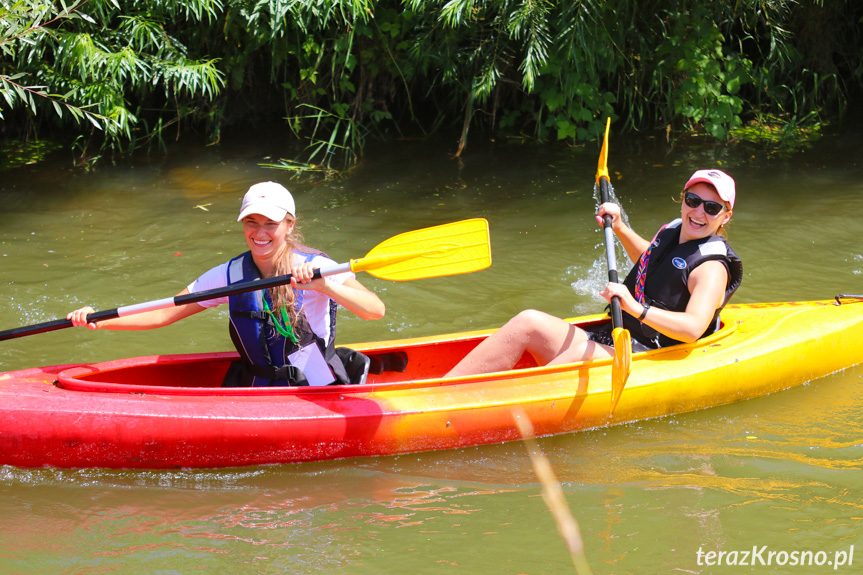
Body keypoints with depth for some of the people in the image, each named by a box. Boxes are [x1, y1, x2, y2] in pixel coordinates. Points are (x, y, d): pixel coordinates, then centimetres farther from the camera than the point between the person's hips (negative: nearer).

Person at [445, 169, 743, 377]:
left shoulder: (711, 268, -12)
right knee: (529, 322, -12)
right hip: (609, 342, 8)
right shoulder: (673, 232, 14)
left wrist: (636, 308, -43)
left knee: (583, 353, -37)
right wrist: (620, 229, 27)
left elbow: (694, 327, -31)